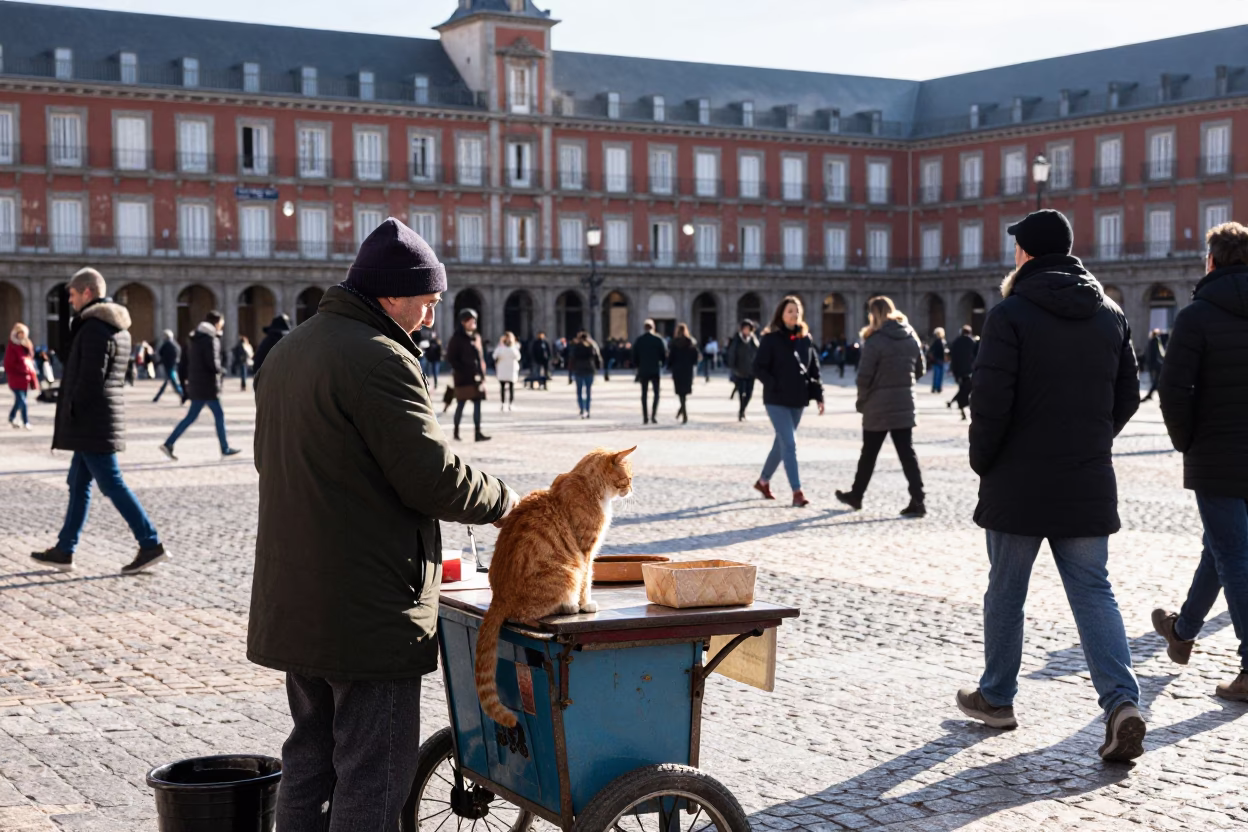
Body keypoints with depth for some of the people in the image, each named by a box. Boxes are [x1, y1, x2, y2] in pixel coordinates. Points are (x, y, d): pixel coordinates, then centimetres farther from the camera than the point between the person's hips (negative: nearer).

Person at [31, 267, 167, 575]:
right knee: (78, 484, 13)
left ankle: (151, 544, -6)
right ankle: (64, 551, 18)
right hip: (103, 420, 10)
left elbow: (91, 377, -22)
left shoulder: (94, 328, -16)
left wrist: (71, 410, -10)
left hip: (90, 421, -10)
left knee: (111, 484, -7)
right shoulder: (118, 328, 14)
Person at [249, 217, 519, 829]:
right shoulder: (378, 359, -17)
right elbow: (433, 476, -19)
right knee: (373, 772, -2)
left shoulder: (287, 351, 14)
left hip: (293, 596, 10)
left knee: (310, 753, 19)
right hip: (369, 610, -10)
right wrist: (503, 500, -3)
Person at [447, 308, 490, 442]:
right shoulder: (457, 338, -7)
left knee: (477, 403, 1)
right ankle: (456, 432, 14)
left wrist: (482, 373, 8)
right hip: (463, 377, -6)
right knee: (461, 403, 2)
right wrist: (462, 370, -14)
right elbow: (451, 357, -8)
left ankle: (477, 433, 1)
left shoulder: (476, 337, 12)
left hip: (477, 376, 6)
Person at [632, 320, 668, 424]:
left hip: (643, 371, 1)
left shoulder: (638, 340, -1)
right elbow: (664, 356, -3)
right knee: (656, 393, 8)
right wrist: (662, 365, 16)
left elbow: (634, 357, 2)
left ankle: (645, 417, 5)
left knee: (644, 394, 9)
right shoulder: (658, 340, -6)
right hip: (655, 371, -1)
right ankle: (653, 415, -8)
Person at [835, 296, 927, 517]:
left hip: (878, 407, -5)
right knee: (907, 452, 4)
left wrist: (861, 401, -1)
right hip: (905, 404, 5)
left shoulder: (875, 341, -14)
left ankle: (856, 495, 25)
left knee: (869, 453, 10)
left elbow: (864, 376, -15)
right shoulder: (911, 337, 6)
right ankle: (918, 500, -5)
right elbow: (919, 371, 13)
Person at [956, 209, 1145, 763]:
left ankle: (996, 697, 24)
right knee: (1093, 592, 6)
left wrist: (982, 462, -1)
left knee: (1005, 590, 11)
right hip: (1089, 487, 4)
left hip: (1018, 486, -4)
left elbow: (990, 403, -16)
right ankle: (1122, 701, -11)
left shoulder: (1010, 315, -11)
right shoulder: (1110, 316, 7)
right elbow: (1127, 396, 11)